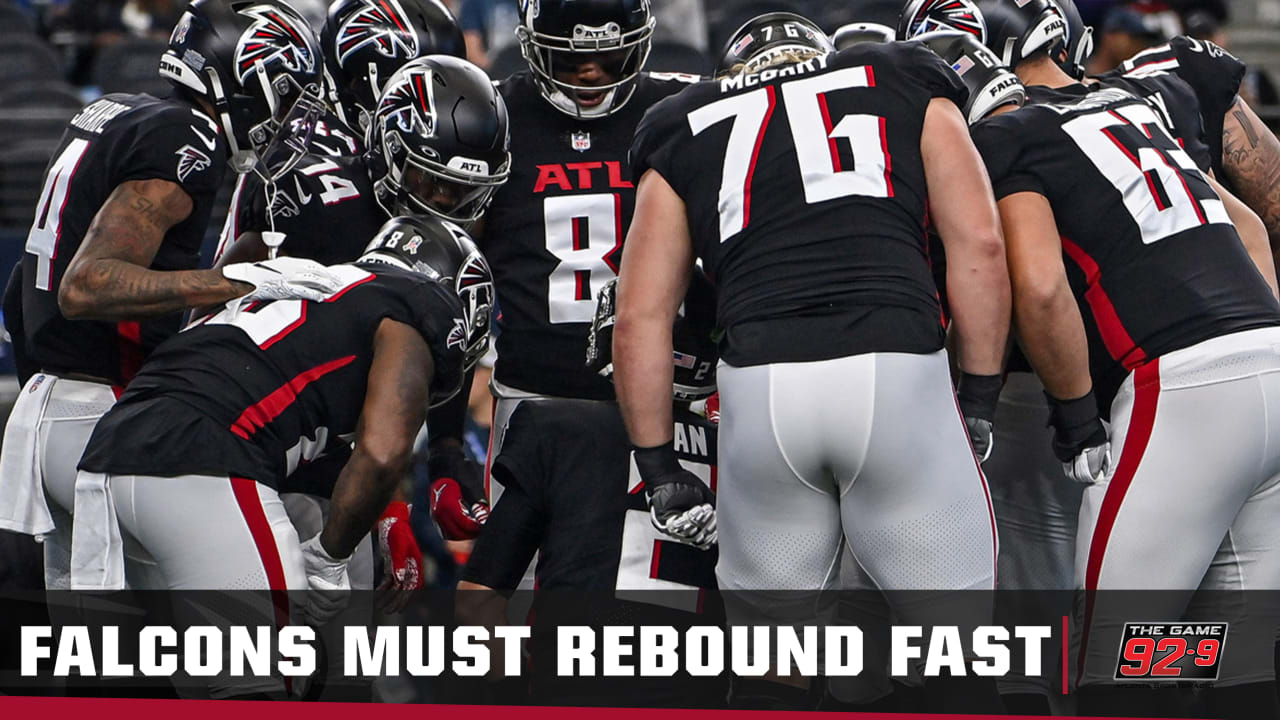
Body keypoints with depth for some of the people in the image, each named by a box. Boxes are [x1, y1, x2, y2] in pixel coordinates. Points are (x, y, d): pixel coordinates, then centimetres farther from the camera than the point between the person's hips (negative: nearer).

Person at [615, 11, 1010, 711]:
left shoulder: (685, 131, 24)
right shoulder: (908, 89, 23)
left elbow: (641, 318, 16)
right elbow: (978, 243, 10)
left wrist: (659, 470, 21)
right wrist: (977, 404, 13)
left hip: (758, 384, 1)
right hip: (897, 369, -1)